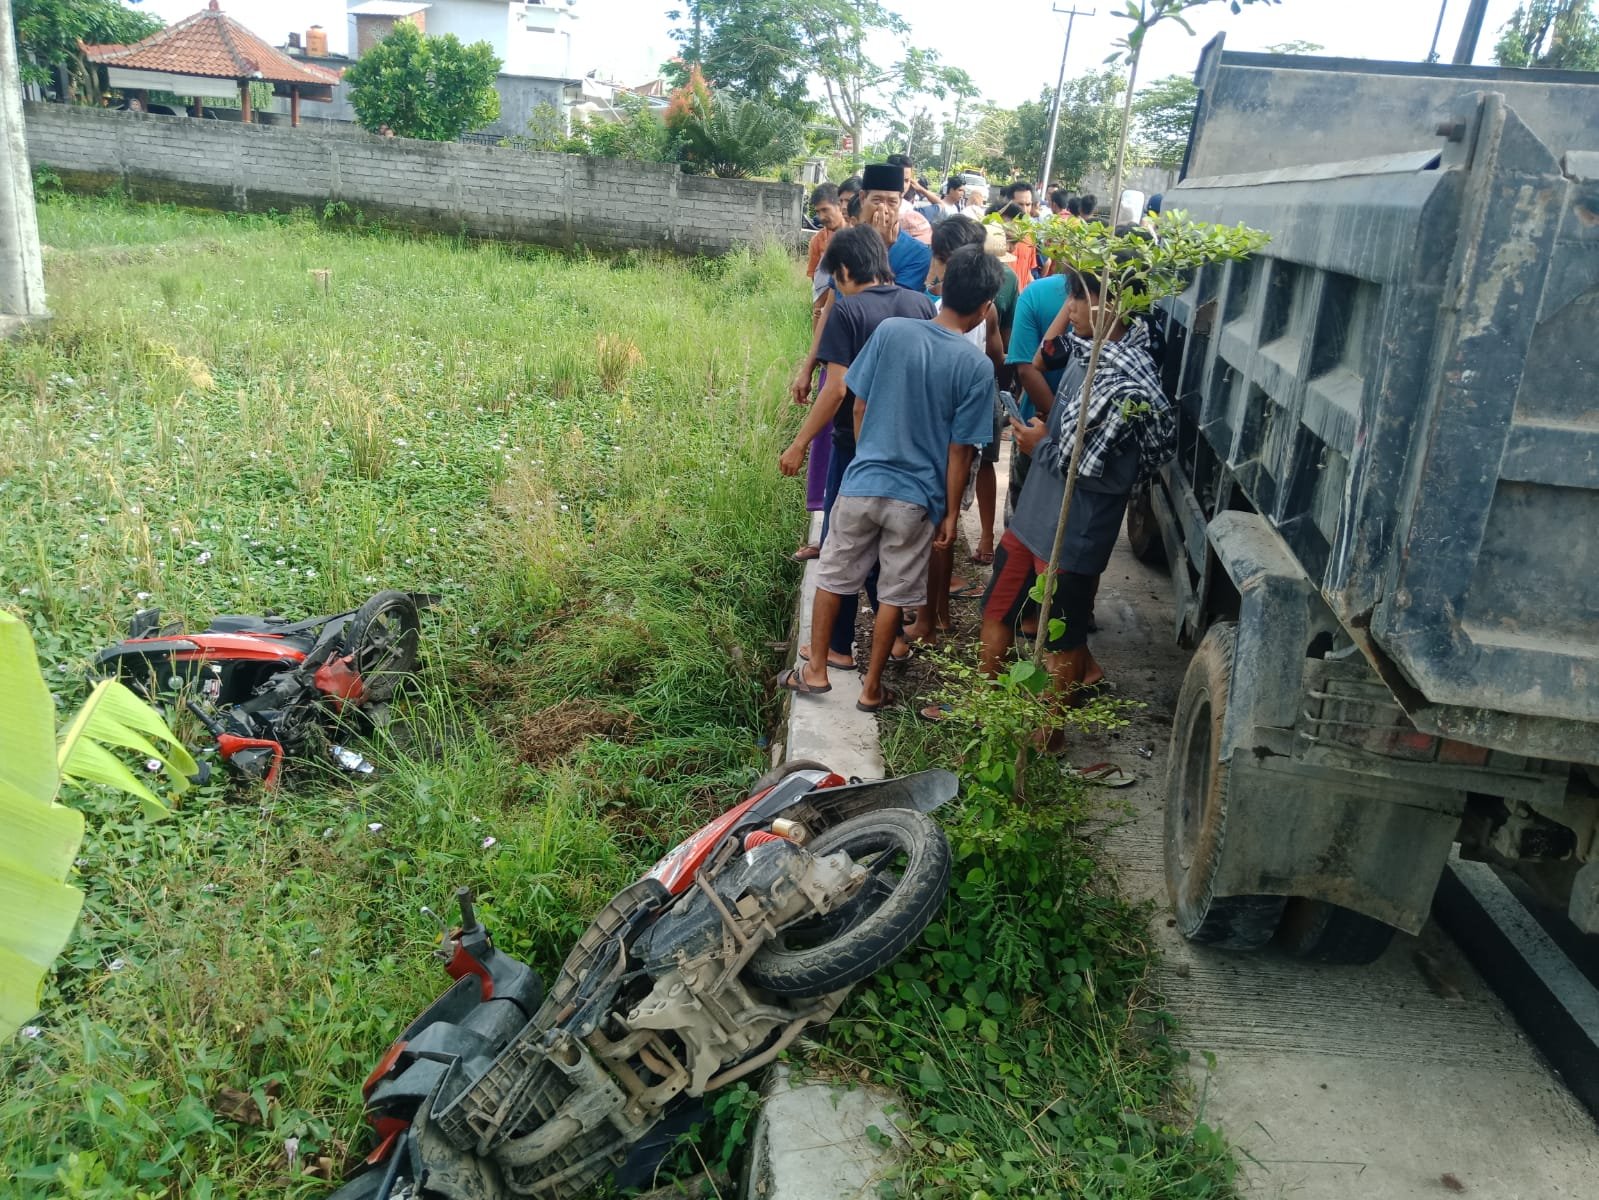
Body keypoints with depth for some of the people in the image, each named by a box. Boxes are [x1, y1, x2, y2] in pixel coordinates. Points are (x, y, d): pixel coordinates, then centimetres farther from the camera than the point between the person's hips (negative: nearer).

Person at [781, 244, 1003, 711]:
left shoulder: (891, 330, -7)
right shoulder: (978, 366, -11)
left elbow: (859, 407, 0)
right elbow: (959, 450, -8)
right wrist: (951, 513, 3)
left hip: (861, 484, 1)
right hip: (916, 498, -1)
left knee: (833, 577, 18)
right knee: (894, 595, 14)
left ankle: (815, 670, 27)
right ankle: (872, 688, 25)